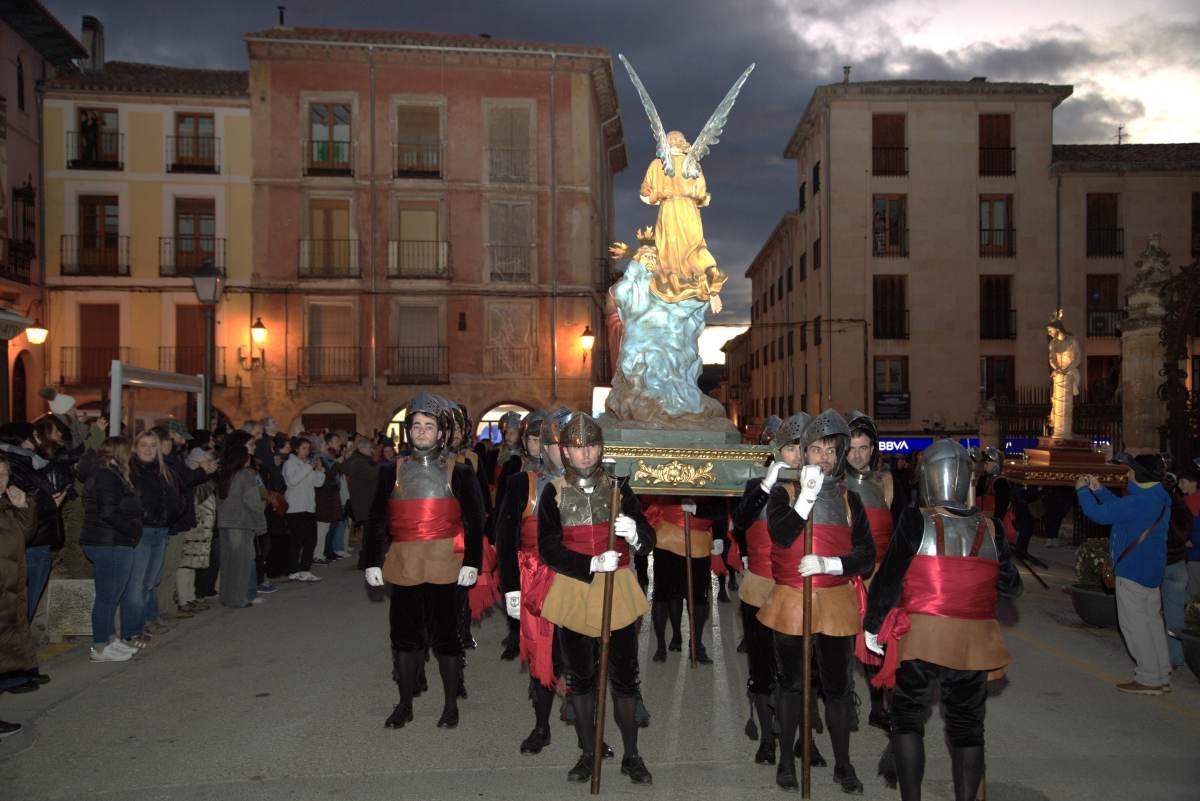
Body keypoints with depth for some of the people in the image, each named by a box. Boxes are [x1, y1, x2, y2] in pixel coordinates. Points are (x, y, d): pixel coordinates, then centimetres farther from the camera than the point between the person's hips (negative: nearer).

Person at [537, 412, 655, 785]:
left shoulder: (618, 486, 1)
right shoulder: (553, 492, -2)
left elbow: (648, 541, -1)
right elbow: (548, 549, -8)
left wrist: (634, 533, -25)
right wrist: (592, 565, -21)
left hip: (619, 592, 0)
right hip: (573, 594, 0)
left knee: (625, 677, 6)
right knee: (580, 677, 11)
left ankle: (631, 755, 21)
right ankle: (588, 753, 27)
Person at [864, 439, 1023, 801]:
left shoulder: (916, 521, -11)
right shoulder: (990, 528, -2)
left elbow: (888, 578, -9)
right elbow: (1011, 588, 7)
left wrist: (872, 626, 3)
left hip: (921, 641, -3)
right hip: (973, 644, 3)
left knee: (907, 718, 13)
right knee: (967, 729, 15)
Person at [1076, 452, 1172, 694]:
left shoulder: (1139, 501, -25)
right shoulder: (1158, 497, 8)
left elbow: (1100, 514, -22)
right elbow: (1120, 508, 19)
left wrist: (1082, 491, -7)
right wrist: (1098, 489, 16)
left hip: (1133, 571, -10)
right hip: (1151, 570, 10)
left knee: (1134, 623, -2)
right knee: (1151, 621, 15)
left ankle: (1149, 678, 3)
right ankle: (1161, 675, 22)